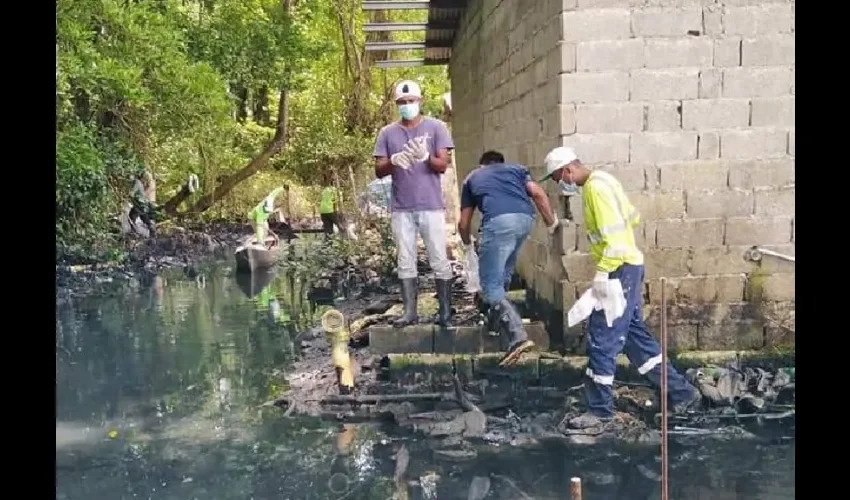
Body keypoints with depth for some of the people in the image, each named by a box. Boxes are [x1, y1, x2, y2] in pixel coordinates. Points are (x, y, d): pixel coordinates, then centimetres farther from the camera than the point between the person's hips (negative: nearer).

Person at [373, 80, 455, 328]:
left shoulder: (436, 127, 2)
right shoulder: (387, 133, 8)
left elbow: (443, 165, -4)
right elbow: (379, 171, 3)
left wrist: (425, 156, -25)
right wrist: (393, 161, -19)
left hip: (431, 206, -2)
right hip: (401, 209, 2)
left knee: (439, 261, 2)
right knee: (406, 262, 5)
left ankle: (445, 310, 10)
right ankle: (409, 311, 10)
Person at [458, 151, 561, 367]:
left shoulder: (472, 178, 31)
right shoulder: (516, 168, 33)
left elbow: (463, 223, 30)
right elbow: (537, 193, 13)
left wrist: (468, 244, 49)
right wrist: (551, 223, 21)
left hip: (499, 221, -4)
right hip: (526, 219, 4)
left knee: (491, 286, -1)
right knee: (504, 271, 29)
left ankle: (518, 336, -15)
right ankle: (498, 314, 39)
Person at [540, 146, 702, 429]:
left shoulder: (595, 187, -17)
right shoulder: (600, 181, 14)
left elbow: (614, 233, -25)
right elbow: (632, 217, 22)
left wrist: (602, 272, -26)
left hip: (620, 270, -10)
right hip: (624, 268, 10)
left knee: (602, 340, -4)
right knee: (634, 335, 16)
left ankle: (600, 410, 6)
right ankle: (681, 393, 23)